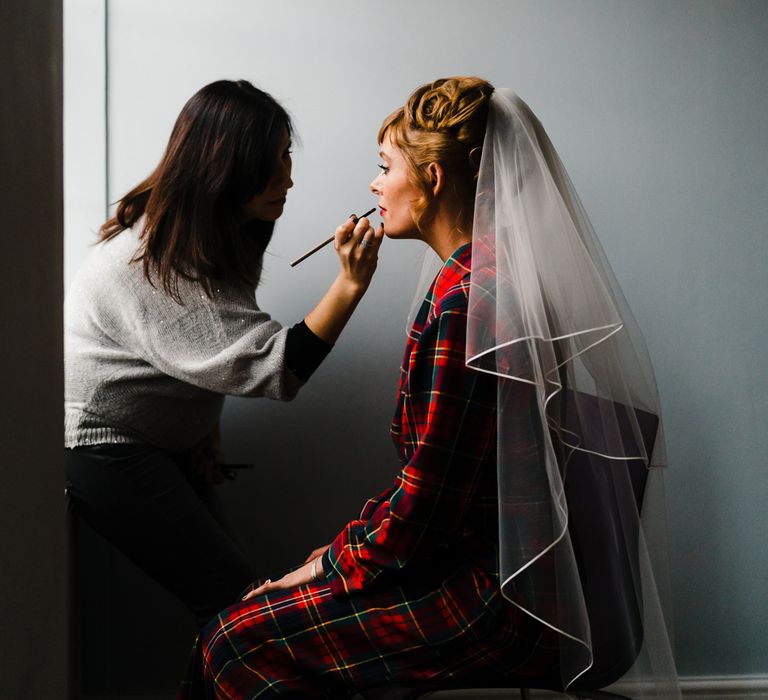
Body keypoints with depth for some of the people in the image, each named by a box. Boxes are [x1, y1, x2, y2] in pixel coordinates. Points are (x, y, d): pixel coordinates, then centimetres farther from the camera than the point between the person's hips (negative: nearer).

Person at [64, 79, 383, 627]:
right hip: (103, 444, -9)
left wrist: (204, 442, 5)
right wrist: (351, 284, -40)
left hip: (165, 440, 9)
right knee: (231, 592, -12)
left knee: (233, 583, 5)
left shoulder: (216, 237, 3)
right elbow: (275, 367, -33)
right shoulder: (152, 261, -28)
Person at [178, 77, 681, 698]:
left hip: (518, 603, -10)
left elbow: (426, 501, -19)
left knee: (237, 644, -8)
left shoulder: (465, 298, -20)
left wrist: (332, 565, -3)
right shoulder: (508, 272, 12)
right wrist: (348, 546, 13)